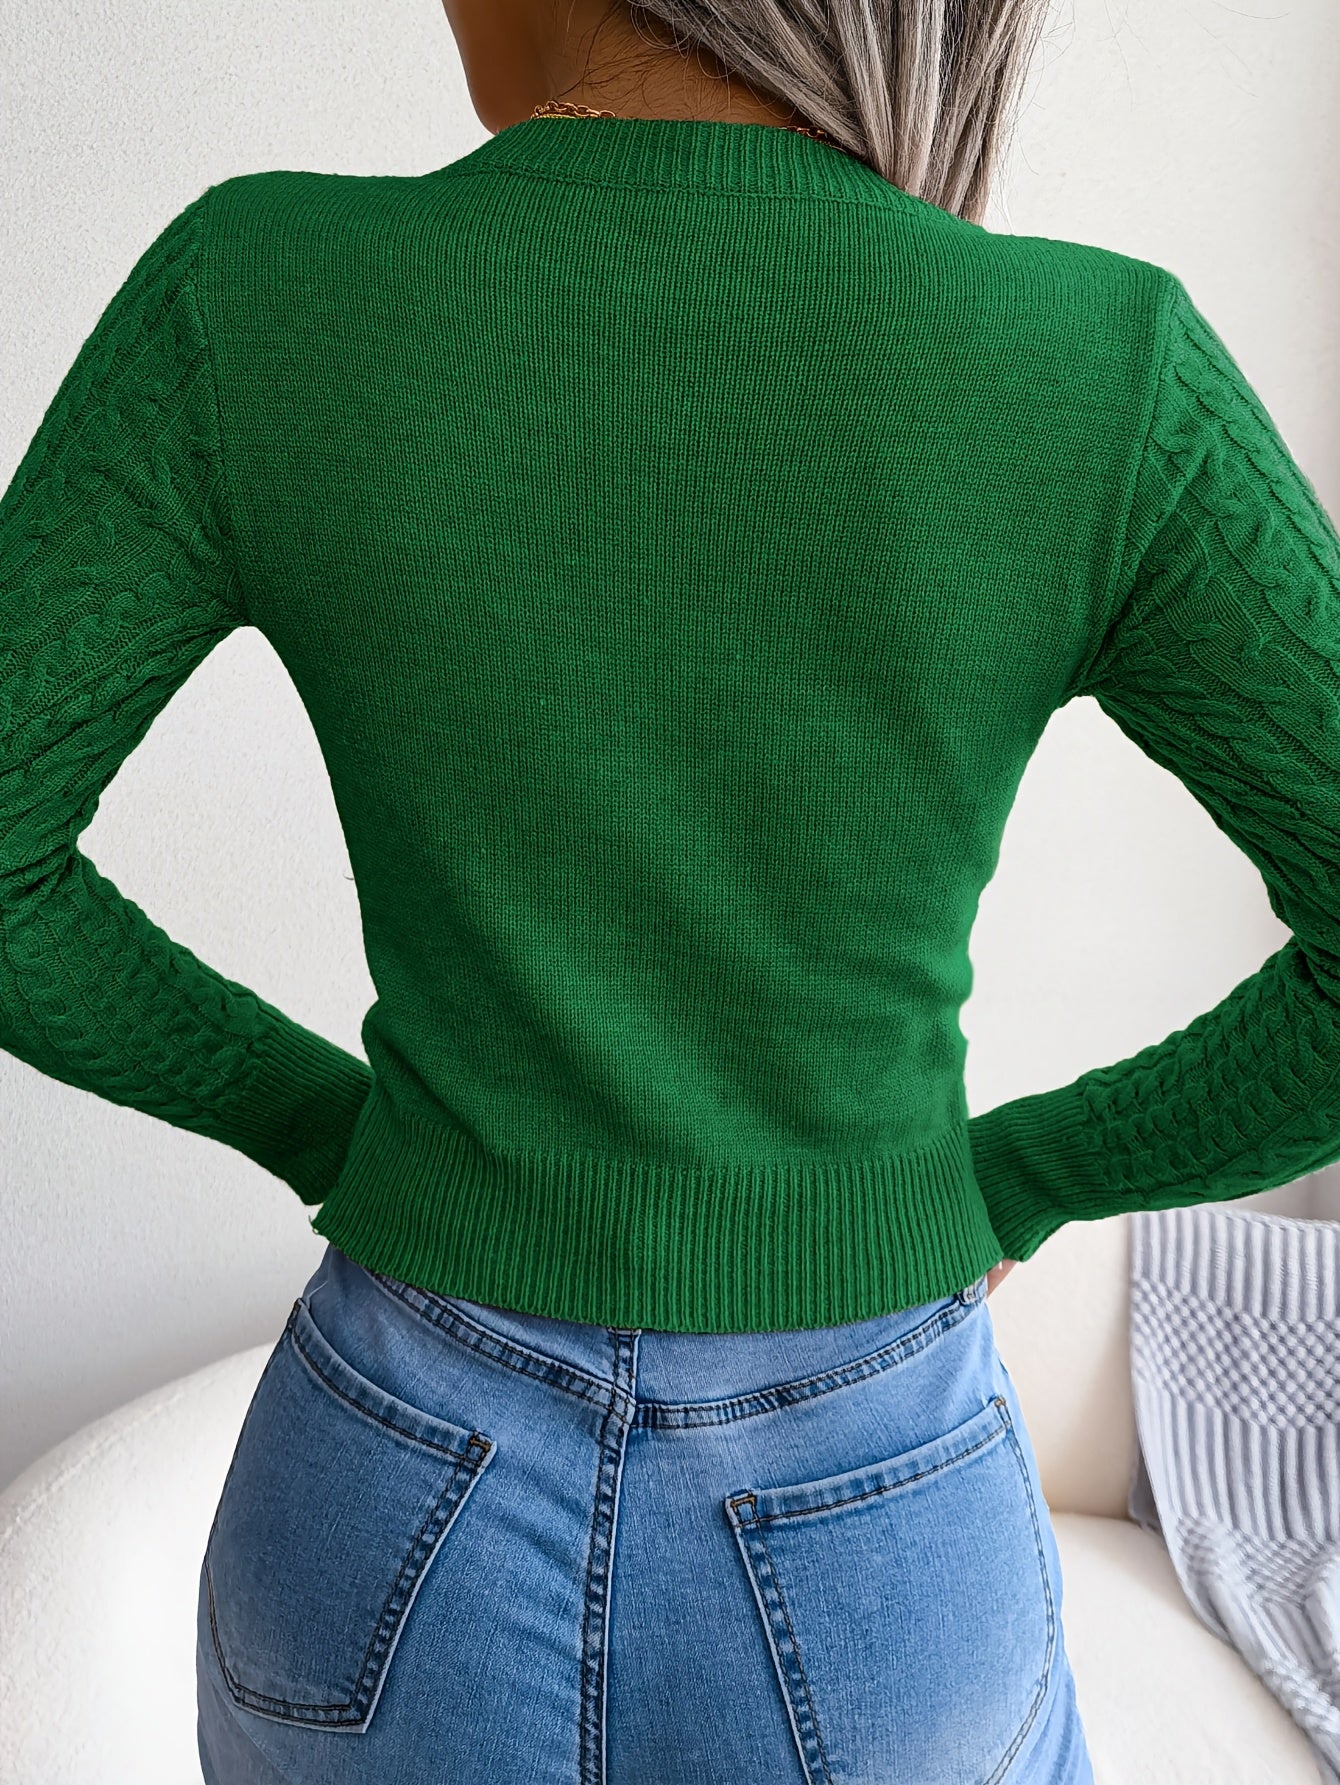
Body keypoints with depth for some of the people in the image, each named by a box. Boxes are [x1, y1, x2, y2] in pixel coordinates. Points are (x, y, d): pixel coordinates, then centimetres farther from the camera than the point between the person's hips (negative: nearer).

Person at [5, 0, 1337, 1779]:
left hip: (400, 1524, 1)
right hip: (868, 1561, 0)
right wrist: (1013, 1178, 3)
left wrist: (328, 1119, 6)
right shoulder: (1105, 373, -16)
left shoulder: (248, 303, -14)